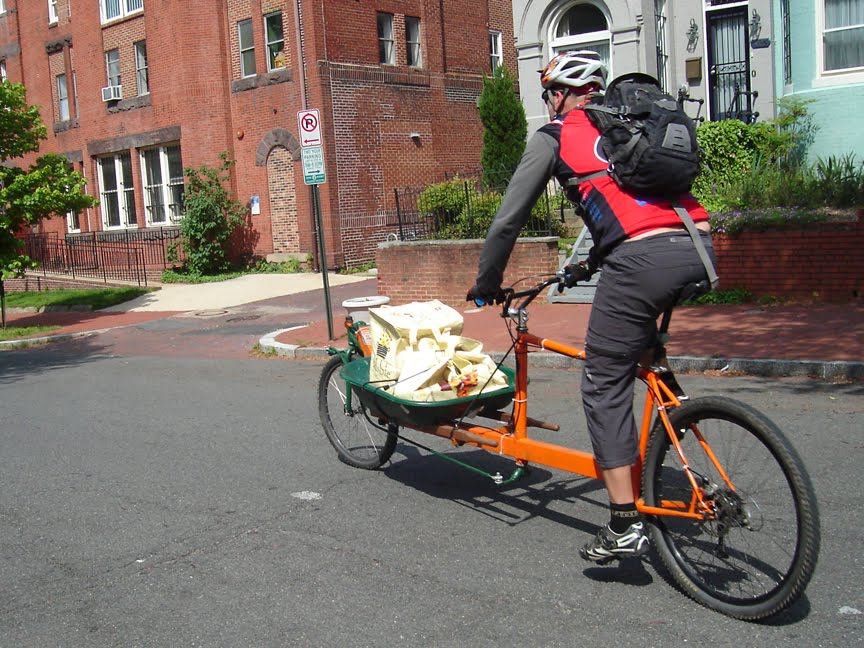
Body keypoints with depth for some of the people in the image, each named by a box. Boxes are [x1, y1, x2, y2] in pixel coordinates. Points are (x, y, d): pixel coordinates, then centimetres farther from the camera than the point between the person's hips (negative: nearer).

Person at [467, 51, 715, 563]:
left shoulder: (554, 136, 14)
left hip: (643, 260, -6)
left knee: (604, 386, 5)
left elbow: (507, 222, 15)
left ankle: (625, 526, 4)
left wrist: (485, 286, 29)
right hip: (700, 248, 6)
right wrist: (592, 262, 52)